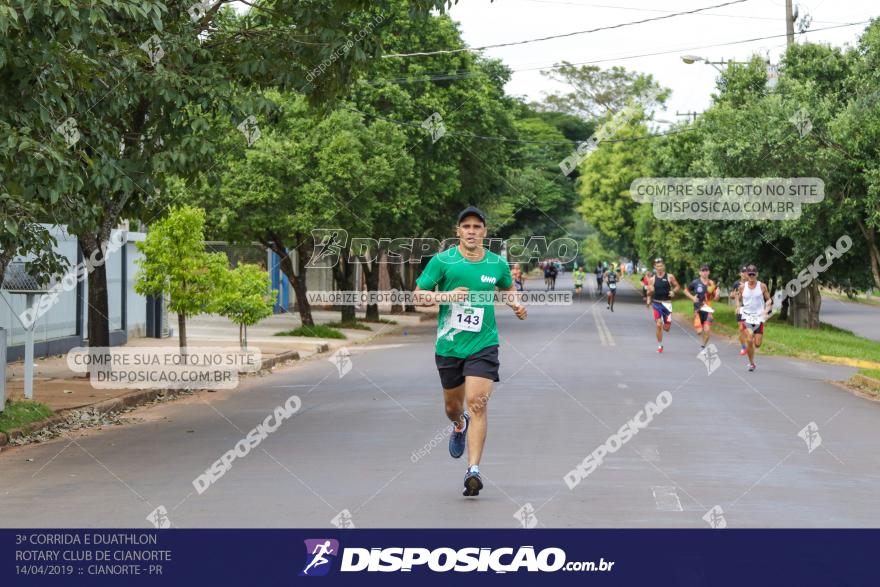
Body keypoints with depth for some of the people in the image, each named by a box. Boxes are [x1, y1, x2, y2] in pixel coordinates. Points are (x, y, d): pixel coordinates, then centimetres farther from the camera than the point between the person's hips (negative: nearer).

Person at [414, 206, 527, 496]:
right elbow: (417, 294, -2)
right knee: (452, 405, 17)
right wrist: (447, 296, -19)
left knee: (477, 403, -17)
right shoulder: (442, 261, -5)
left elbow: (508, 288, 24)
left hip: (483, 345, -1)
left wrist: (516, 304, 3)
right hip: (448, 345, 1)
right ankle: (459, 426, 56)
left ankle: (473, 470, -17)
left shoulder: (497, 264, 2)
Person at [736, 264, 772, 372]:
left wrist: (766, 309, -10)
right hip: (747, 315, 0)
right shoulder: (742, 287, 3)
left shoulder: (762, 286, 0)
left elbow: (769, 299, 7)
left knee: (757, 344, -3)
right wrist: (738, 307, -4)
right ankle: (751, 363, -4)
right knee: (749, 340, -19)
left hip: (759, 316, 0)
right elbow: (738, 299, 16)